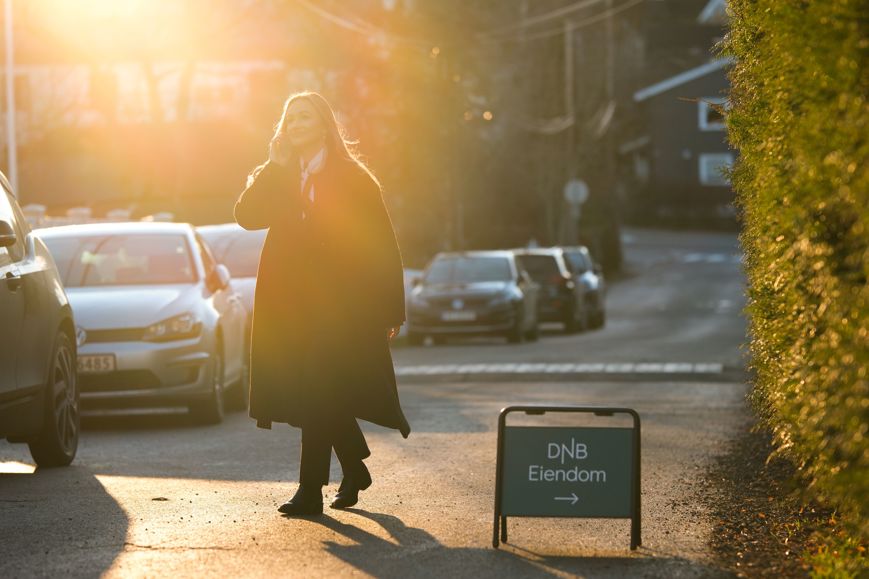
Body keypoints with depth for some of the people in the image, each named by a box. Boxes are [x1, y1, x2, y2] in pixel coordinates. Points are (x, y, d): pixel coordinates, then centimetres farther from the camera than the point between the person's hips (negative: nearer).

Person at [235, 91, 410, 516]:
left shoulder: (353, 178, 0)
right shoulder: (276, 177, 13)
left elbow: (383, 244, -2)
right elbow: (247, 215, -4)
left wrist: (392, 309, -6)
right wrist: (275, 167, -9)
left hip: (339, 302, -5)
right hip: (288, 302, 5)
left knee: (320, 391, -12)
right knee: (325, 395, 10)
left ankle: (311, 489, -11)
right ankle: (355, 468, 30)